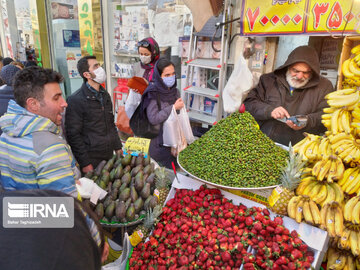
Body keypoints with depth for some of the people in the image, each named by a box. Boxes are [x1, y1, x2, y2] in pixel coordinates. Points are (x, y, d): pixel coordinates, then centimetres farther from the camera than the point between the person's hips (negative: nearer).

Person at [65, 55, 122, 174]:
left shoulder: (105, 95, 10)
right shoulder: (75, 100, -14)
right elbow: (73, 135, -14)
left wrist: (118, 147, 15)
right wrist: (85, 163, -15)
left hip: (109, 156, 7)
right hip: (91, 160, -6)